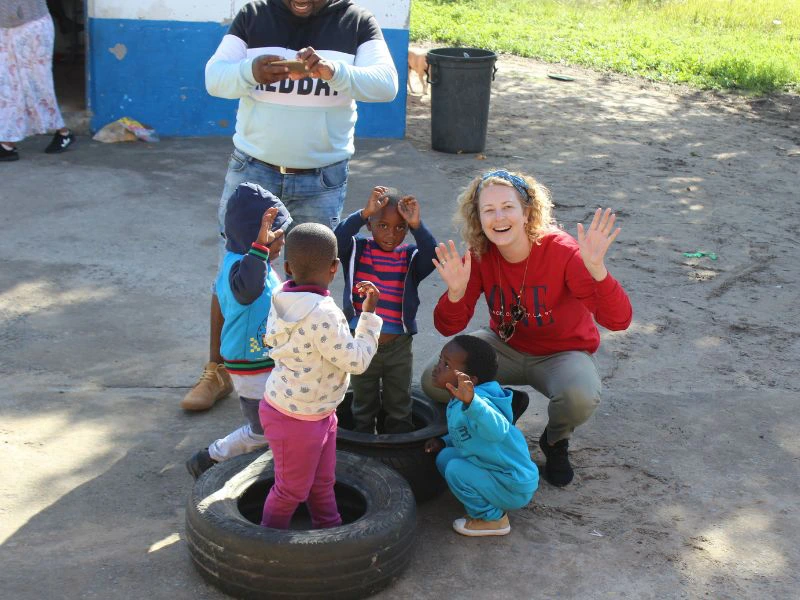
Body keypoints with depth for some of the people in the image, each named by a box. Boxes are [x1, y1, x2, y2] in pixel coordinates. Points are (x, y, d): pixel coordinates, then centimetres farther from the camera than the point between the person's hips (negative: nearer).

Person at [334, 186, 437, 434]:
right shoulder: (357, 250, -8)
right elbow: (336, 241, -28)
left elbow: (432, 257, -26)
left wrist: (417, 225, -37)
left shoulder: (410, 257, -7)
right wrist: (364, 213, -38)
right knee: (363, 406, 21)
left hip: (398, 346, 0)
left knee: (400, 408, 18)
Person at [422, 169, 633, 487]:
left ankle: (555, 441, 2)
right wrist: (456, 291, -35)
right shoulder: (479, 257, -14)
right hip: (505, 346, 3)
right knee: (434, 380, -18)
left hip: (563, 353, -3)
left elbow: (618, 321, -33)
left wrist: (596, 270, -51)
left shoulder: (562, 251, -26)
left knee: (580, 397, -36)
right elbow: (449, 327, -13)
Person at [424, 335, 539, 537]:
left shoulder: (478, 402, -29)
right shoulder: (457, 403, 3)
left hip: (514, 488, -9)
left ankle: (492, 518, -1)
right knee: (445, 457, 3)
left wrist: (471, 402, -65)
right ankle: (488, 504, 14)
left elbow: (497, 431, -50)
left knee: (456, 470, -22)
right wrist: (444, 442, 3)